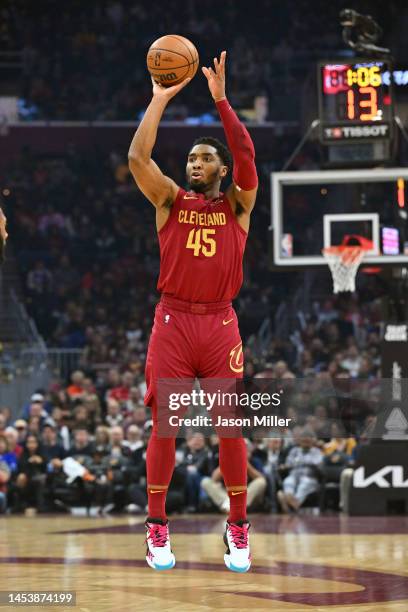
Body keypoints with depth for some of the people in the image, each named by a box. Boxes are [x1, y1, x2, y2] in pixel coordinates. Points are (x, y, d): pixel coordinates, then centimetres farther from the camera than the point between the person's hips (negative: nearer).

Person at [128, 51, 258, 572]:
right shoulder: (170, 200, 9)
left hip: (220, 323, 0)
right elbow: (137, 158, -7)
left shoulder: (237, 204, 8)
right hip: (173, 320, 0)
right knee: (164, 426, -1)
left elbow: (247, 158, -10)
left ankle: (238, 528, 7)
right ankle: (157, 527, 6)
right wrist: (160, 99, -9)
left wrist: (221, 99, -13)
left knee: (231, 427, -2)